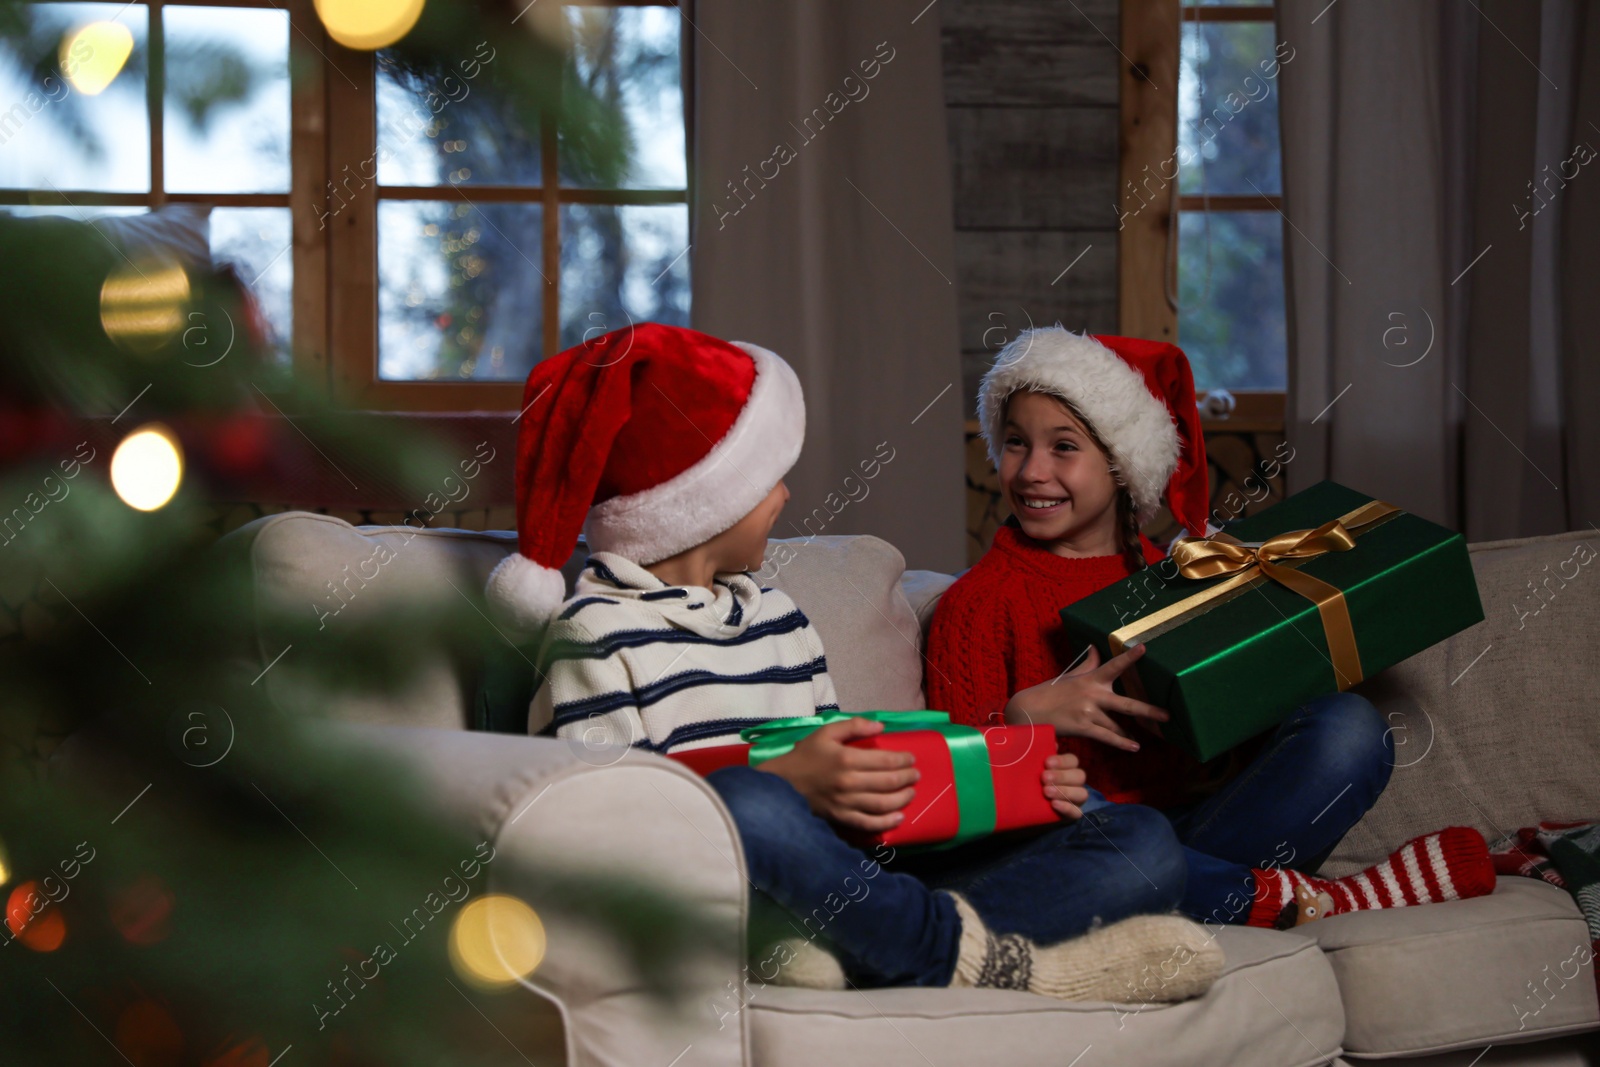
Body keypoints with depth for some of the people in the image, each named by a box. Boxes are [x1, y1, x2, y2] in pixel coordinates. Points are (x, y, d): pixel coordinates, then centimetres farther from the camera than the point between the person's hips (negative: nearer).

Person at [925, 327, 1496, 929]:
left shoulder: (1177, 578, 21)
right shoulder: (979, 602, 6)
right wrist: (1025, 717, -21)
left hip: (1201, 822, 4)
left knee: (1350, 728, -14)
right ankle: (1309, 904, -29)